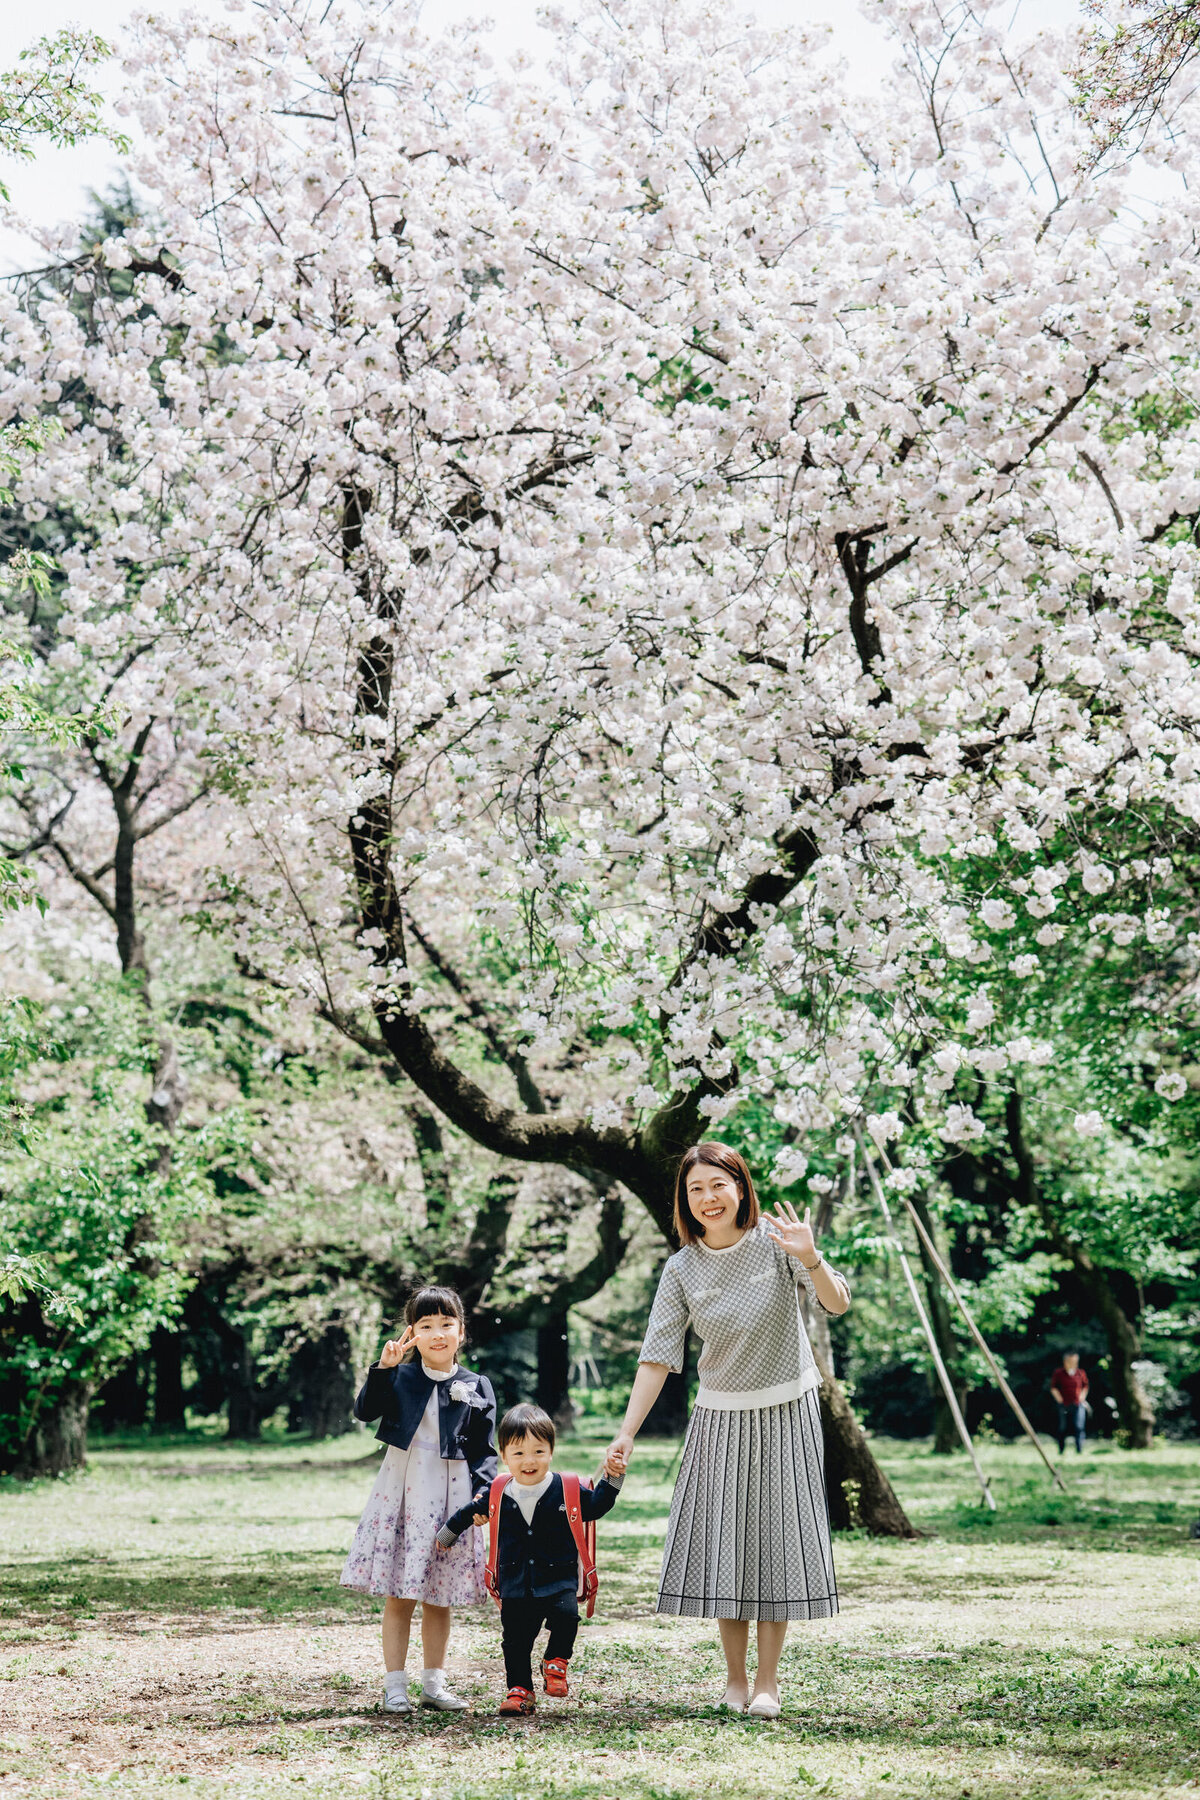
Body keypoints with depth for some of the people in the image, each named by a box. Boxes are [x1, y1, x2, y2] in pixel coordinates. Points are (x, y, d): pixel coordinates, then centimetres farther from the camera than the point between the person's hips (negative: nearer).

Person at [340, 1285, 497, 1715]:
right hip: (402, 1493, -1)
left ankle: (434, 1682, 20)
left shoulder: (477, 1387, 5)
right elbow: (364, 1410, -11)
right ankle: (395, 1685, 7)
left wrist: (481, 1494, -10)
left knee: (440, 1597, 9)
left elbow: (485, 1452, 4)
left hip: (452, 1498, 1)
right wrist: (383, 1368, -19)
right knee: (399, 1596, 0)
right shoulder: (400, 1377, 3)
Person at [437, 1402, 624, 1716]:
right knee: (515, 1641, 5)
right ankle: (519, 1691, 21)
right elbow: (469, 1513, 19)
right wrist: (447, 1535, 32)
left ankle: (556, 1661, -2)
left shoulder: (568, 1490, -4)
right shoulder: (497, 1497, 2)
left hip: (559, 1580, -2)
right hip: (516, 1589, 2)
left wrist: (611, 1478, -8)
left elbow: (595, 1507, 6)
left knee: (566, 1614, -26)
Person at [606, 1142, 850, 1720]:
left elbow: (837, 1304, -20)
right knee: (721, 1541, 1)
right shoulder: (682, 1268, -5)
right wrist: (627, 1432, -13)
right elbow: (657, 1356, -6)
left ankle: (768, 1681, 9)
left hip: (787, 1412, -2)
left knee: (776, 1537, 0)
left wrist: (809, 1258, -40)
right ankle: (734, 1678, 14)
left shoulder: (774, 1239, -10)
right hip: (720, 1417, 2)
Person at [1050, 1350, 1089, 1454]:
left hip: (1078, 1405, 1)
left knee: (1079, 1427, -11)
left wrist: (1082, 1398, 6)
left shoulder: (1080, 1373, 6)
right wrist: (1060, 1399, -4)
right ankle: (1061, 1452, 16)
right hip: (1064, 1405, -1)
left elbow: (1085, 1386, 18)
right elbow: (1053, 1388, 3)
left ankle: (1080, 1451, -9)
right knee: (1063, 1429, 4)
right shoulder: (1058, 1373, 0)